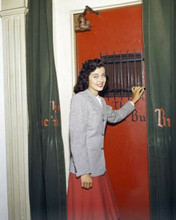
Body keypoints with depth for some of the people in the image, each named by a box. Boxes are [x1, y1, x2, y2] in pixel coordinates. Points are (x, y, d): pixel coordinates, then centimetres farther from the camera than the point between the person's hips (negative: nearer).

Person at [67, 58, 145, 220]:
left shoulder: (100, 101, 11)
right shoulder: (80, 99, -15)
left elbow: (114, 117, 32)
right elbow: (76, 139, -19)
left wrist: (133, 101, 33)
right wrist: (83, 172, -20)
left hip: (99, 167, 8)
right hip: (85, 170, -8)